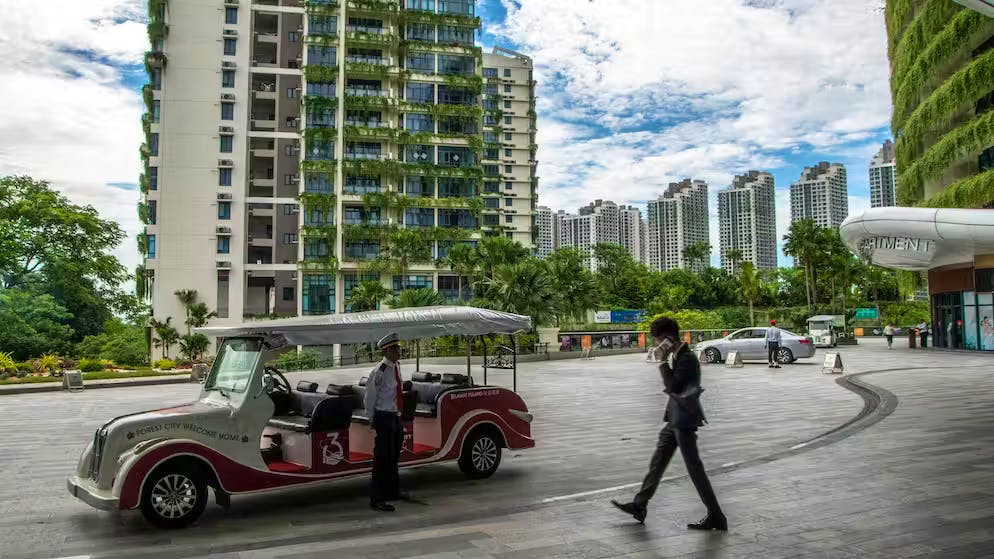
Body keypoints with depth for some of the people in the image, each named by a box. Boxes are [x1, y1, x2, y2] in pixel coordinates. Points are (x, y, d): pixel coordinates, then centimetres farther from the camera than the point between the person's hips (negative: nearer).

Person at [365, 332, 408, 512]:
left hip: (396, 416, 9)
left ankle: (393, 491, 37)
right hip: (384, 418, -9)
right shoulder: (380, 371, -20)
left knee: (394, 457, 21)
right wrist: (372, 419, -8)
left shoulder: (396, 366, 5)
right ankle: (377, 499, 5)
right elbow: (370, 397, -14)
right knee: (383, 458, -4)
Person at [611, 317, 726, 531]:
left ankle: (716, 517, 7)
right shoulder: (676, 356, 10)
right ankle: (639, 506, 25)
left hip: (684, 421, -10)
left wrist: (664, 361, -23)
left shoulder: (687, 358, -19)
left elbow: (673, 387, -26)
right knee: (657, 462, 15)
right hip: (674, 419, 10)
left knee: (694, 468, -2)